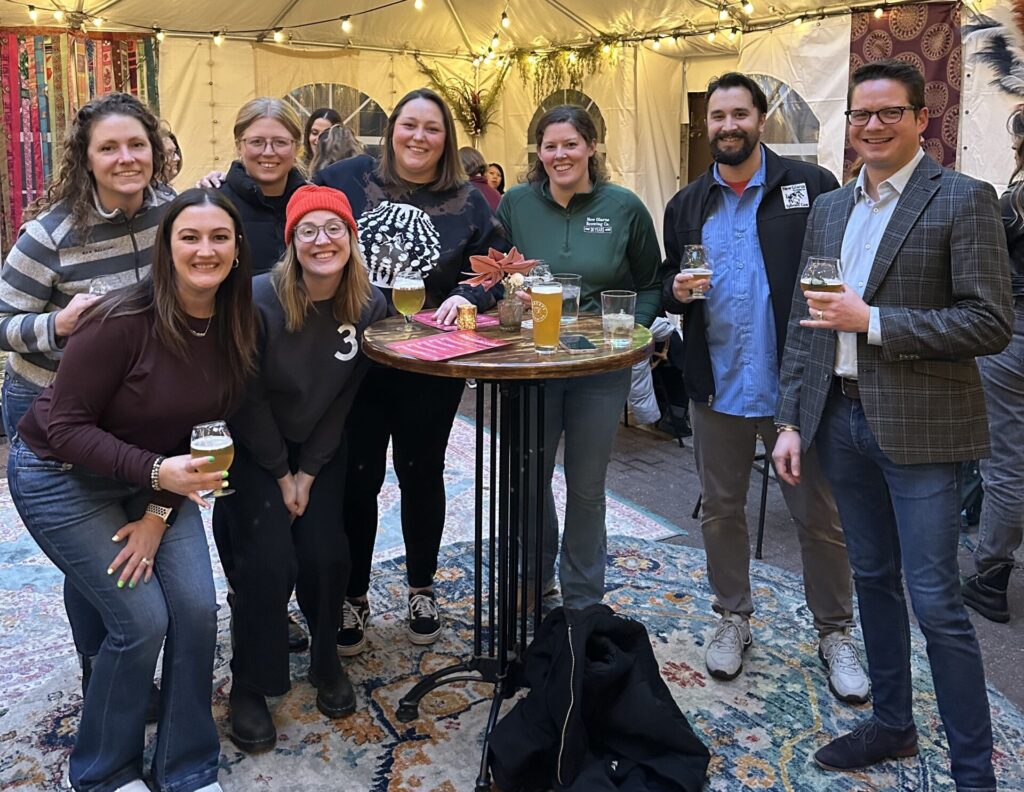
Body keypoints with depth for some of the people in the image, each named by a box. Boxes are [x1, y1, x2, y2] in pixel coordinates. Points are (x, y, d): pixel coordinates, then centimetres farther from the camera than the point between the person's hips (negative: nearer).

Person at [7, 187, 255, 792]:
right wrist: (155, 474, -35)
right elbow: (65, 426, -22)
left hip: (158, 476, 5)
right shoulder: (123, 320, -28)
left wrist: (160, 513, -8)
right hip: (62, 475, -5)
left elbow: (208, 427, -1)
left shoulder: (235, 329, -10)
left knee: (198, 608, -7)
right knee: (141, 620, -10)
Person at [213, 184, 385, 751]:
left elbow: (343, 399, -5)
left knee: (326, 554, -8)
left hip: (319, 448, 3)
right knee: (268, 561, -14)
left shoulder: (369, 306, -12)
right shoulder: (259, 300, -24)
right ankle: (249, 688, 6)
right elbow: (247, 397, -15)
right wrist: (280, 475, -9)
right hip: (251, 447, -3)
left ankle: (326, 661, 20)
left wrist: (308, 474, -6)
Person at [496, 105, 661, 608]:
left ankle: (583, 600, 28)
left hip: (601, 368, -1)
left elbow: (650, 285, 4)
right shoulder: (516, 203, 0)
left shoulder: (624, 207, -3)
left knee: (586, 486, 10)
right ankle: (537, 576, 38)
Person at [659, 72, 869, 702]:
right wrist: (678, 291, -5)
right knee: (722, 509, 15)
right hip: (718, 385, 4)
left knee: (820, 515, 6)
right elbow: (668, 282, 17)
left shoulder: (811, 186, -3)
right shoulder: (688, 205, 10)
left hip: (797, 384, -3)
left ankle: (835, 633, 24)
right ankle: (733, 618, 33)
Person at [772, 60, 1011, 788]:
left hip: (918, 426, -6)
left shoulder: (964, 201, -7)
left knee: (935, 600, -3)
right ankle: (892, 723, 33)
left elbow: (991, 323, -14)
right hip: (841, 418, 6)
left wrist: (873, 321, -19)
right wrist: (791, 419, 7)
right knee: (873, 578, 16)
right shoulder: (829, 209, 11)